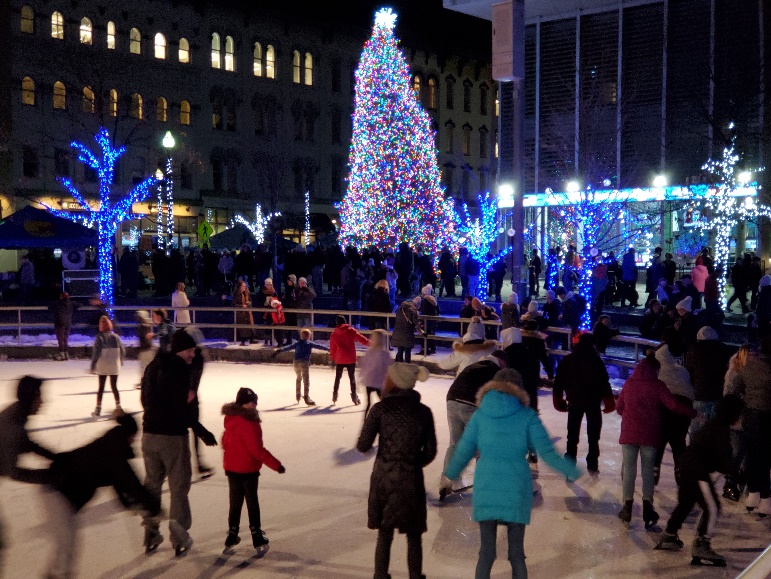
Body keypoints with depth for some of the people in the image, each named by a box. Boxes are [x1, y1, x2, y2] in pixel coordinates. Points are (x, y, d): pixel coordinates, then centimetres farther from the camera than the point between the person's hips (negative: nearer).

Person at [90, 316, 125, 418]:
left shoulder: (99, 337, -10)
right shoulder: (116, 337, -2)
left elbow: (96, 352, -15)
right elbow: (122, 351, 1)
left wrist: (93, 366, -9)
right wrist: (120, 361, 19)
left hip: (102, 367, -2)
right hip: (114, 367, 2)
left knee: (101, 388, 7)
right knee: (114, 387, 14)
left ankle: (98, 409, 8)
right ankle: (118, 406, 14)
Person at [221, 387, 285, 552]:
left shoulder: (231, 421, 0)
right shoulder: (248, 424, -26)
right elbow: (257, 450, -25)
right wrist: (276, 465, -20)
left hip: (231, 468, 7)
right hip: (248, 470, -7)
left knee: (235, 502, 17)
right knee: (252, 502, 7)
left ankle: (232, 535, 22)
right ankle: (257, 536, 15)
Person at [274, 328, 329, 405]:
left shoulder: (297, 344, 19)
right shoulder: (310, 343, 11)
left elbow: (288, 347, 11)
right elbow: (319, 346, 8)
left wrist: (279, 350, 8)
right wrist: (328, 349, 12)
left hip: (296, 362, 5)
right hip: (304, 362, -5)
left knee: (298, 378, 26)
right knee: (306, 380, -10)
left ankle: (298, 396, 37)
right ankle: (306, 397, -22)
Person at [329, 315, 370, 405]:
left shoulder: (334, 334, 2)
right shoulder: (351, 331, -4)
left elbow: (332, 349, 7)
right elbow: (361, 339, -8)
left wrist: (333, 359, 19)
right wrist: (369, 343, 4)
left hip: (339, 360, 1)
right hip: (351, 359, -1)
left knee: (337, 377, 16)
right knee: (352, 377, 7)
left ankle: (335, 394, 17)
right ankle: (354, 396, 2)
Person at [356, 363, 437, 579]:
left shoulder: (380, 409, -9)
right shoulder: (423, 412, -3)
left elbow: (363, 446, -9)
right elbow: (430, 451, 0)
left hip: (384, 478, 0)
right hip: (412, 480, 1)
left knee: (384, 533, 11)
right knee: (413, 536, 11)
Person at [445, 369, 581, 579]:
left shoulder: (481, 414, 1)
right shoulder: (527, 416, -3)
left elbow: (464, 450, 4)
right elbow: (547, 452, -5)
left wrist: (450, 473, 23)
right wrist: (572, 471, 9)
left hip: (485, 490, 1)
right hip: (516, 491, -1)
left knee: (486, 553, 10)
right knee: (516, 553, 11)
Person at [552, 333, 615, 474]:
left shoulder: (567, 360, -2)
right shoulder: (596, 361, -13)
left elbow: (559, 381, 1)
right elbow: (604, 382, -12)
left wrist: (558, 399, 11)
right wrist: (609, 401, -3)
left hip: (574, 401, 2)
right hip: (593, 402, -2)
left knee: (572, 435, 11)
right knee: (593, 435, 11)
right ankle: (592, 464, 12)